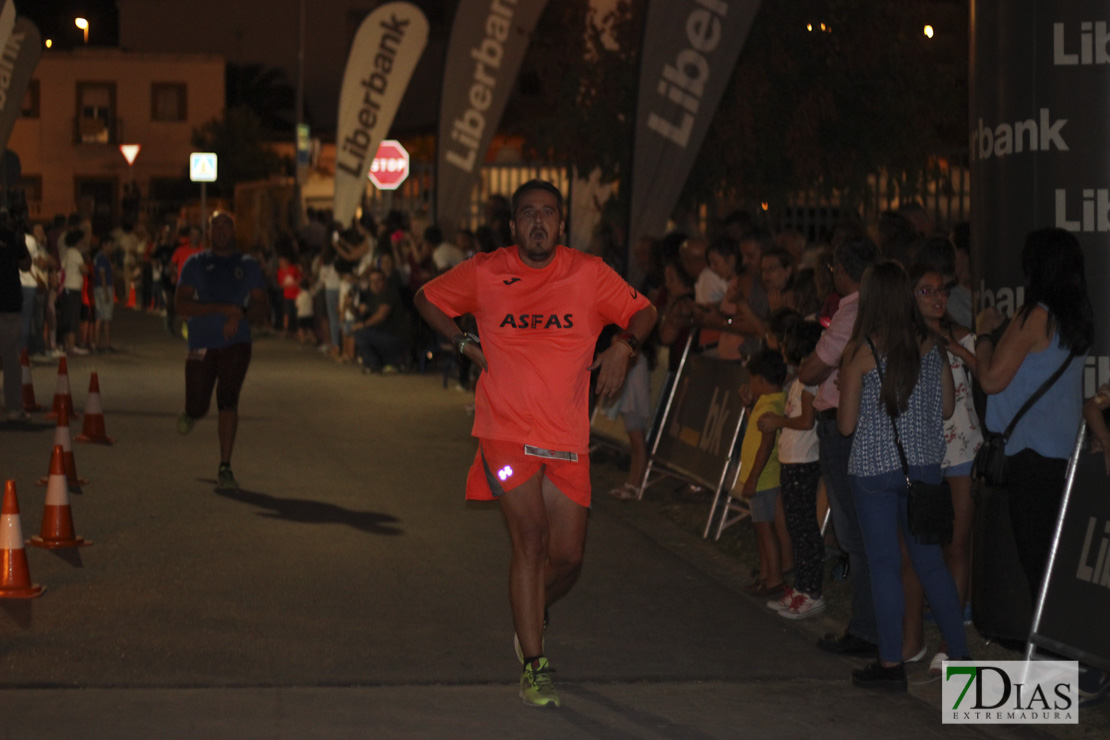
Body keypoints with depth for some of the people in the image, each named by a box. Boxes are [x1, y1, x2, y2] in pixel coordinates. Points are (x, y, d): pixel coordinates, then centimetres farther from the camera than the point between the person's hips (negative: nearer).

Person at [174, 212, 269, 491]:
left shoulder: (247, 265, 8)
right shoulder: (195, 264, 4)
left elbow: (262, 308, 4)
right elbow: (181, 305, -9)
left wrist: (240, 315, -17)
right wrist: (222, 308, -19)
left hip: (236, 344, 0)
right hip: (201, 345, 0)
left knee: (228, 401, -16)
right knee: (198, 407, -1)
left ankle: (225, 468, -9)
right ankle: (190, 414, 39)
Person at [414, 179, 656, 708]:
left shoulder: (588, 274, 3)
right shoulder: (484, 273, 2)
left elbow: (642, 312, 13)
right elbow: (428, 299, 16)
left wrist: (623, 347, -8)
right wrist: (465, 343, 2)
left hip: (567, 439, 2)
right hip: (506, 431, -2)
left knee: (568, 556, 4)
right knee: (530, 540, -14)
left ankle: (531, 616, 37)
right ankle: (534, 667, -5)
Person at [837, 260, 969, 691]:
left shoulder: (860, 351, -10)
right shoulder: (930, 345, 1)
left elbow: (846, 425, -7)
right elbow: (947, 408, 9)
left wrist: (846, 395, 12)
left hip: (874, 469, -4)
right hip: (924, 466, 4)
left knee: (884, 565, 4)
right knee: (930, 562, 13)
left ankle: (891, 664, 8)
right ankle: (961, 656, 15)